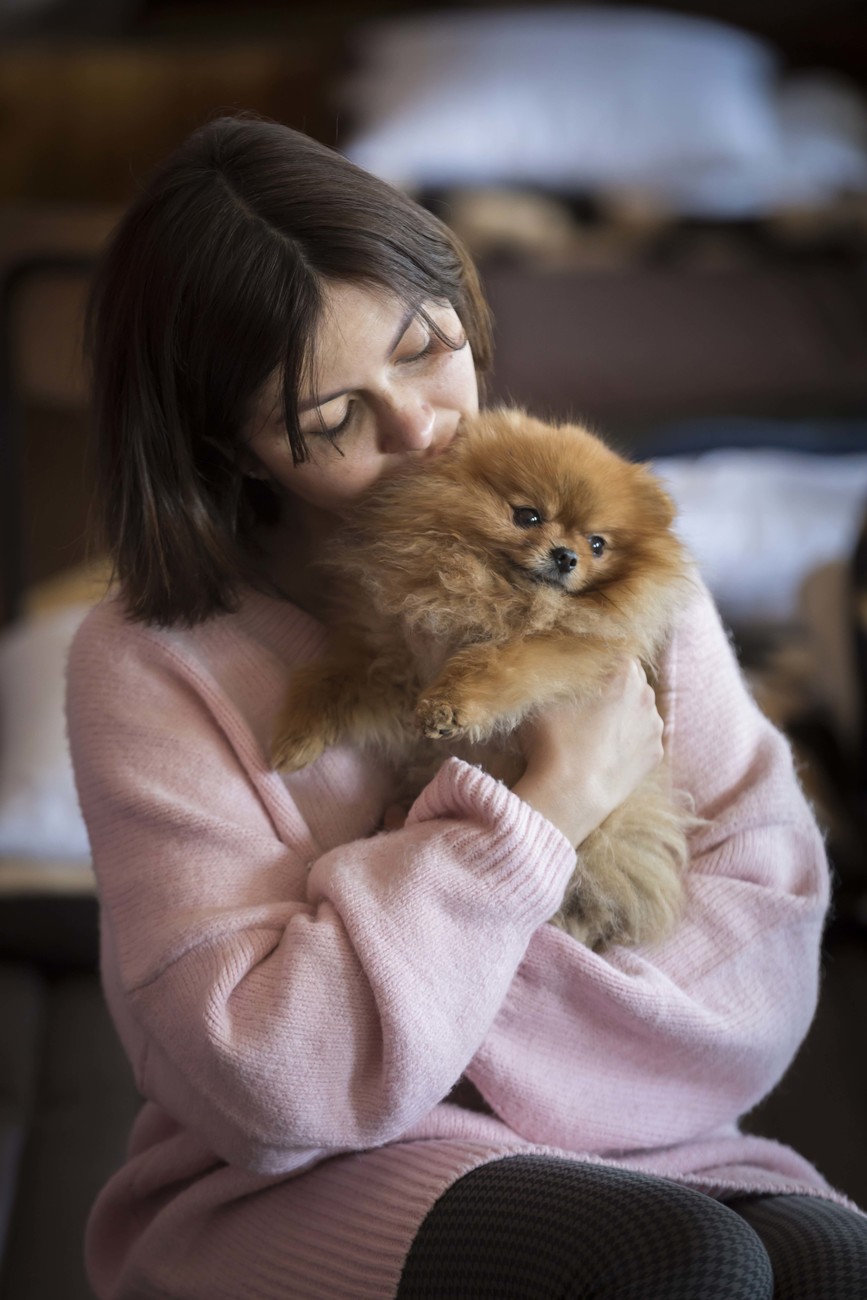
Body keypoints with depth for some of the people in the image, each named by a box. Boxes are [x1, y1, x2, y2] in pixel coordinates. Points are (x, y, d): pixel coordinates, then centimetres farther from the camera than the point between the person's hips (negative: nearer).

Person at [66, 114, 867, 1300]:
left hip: (642, 1152, 3)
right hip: (308, 1198, -3)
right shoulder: (151, 666, -6)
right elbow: (274, 1080, -15)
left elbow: (766, 918, -1)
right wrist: (548, 812, -13)